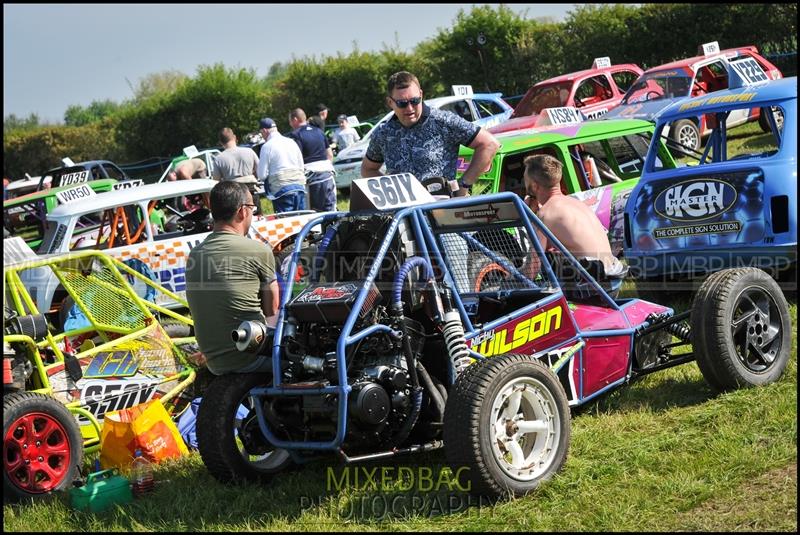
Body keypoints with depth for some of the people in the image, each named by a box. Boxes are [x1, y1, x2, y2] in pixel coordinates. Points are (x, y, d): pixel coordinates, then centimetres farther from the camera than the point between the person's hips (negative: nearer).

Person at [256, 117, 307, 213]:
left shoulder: (267, 146, -5)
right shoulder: (292, 142, 12)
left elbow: (262, 175, -4)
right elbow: (301, 167, 15)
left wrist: (256, 172, 16)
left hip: (282, 189, -6)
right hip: (300, 186, 6)